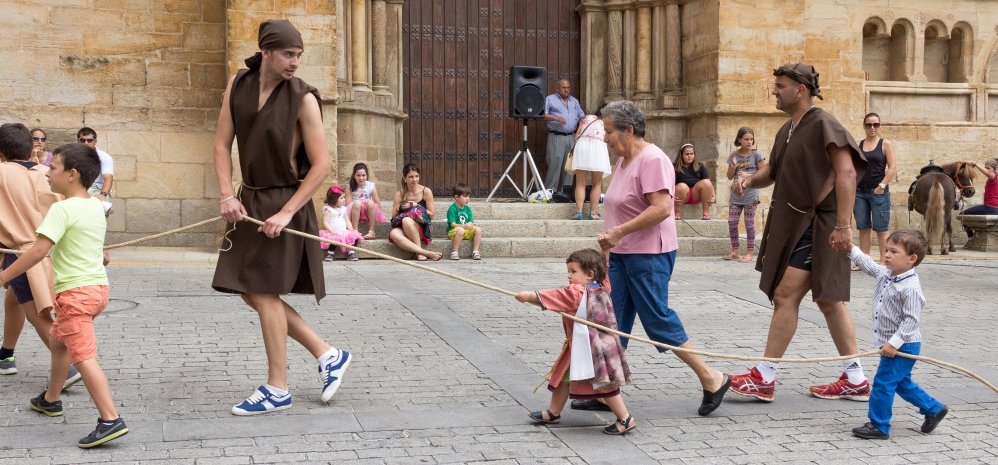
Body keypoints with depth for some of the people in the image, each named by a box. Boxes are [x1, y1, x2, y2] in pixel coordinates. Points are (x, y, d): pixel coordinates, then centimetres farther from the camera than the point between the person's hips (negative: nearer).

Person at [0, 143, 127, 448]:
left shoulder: (62, 209, -15)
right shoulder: (95, 206, 11)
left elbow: (38, 251, -19)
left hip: (76, 292, -9)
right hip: (97, 285, 9)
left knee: (84, 357, -14)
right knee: (58, 342, 27)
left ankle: (110, 420, -22)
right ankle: (50, 400, 43)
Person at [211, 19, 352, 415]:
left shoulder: (302, 98, -14)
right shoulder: (238, 85, 1)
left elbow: (321, 165, -14)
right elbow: (222, 144, 5)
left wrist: (285, 213, -19)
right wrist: (227, 195, -7)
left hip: (284, 204, -6)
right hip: (249, 200, 7)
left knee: (264, 292, -5)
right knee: (251, 293, 9)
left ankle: (277, 390, 8)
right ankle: (328, 355, 19)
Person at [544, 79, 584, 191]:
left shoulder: (574, 101, 20)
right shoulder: (550, 99, 4)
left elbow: (582, 116, 21)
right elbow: (542, 115, -6)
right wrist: (555, 118, -19)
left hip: (571, 137, 5)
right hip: (556, 137, -5)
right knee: (555, 164, -12)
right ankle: (550, 191, -9)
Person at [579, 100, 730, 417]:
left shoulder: (652, 160, -15)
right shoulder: (624, 161, 15)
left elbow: (661, 208, -25)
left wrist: (619, 232, -25)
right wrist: (609, 244, 19)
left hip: (649, 254, -10)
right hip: (622, 255, 10)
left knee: (658, 321, -7)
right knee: (612, 322, 6)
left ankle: (712, 379, 5)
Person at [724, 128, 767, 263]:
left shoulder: (756, 155, -3)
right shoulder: (734, 156, 7)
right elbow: (730, 176, 9)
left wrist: (748, 176, -16)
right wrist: (733, 167, -10)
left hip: (750, 194, -4)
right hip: (735, 194, 4)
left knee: (749, 222, -1)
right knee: (732, 221, 2)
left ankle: (749, 253, 4)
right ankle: (735, 249, 16)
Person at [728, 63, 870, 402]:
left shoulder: (822, 125, -14)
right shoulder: (787, 130, 15)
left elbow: (846, 173, -20)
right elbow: (773, 170, 25)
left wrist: (843, 225, -26)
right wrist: (750, 180, 1)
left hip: (817, 227, -10)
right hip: (794, 225, 10)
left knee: (785, 295, -10)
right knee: (827, 300, 12)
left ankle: (764, 377, -5)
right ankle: (855, 380, 19)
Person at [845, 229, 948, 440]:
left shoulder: (910, 288, -23)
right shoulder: (886, 274, 3)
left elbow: (910, 320, -25)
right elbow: (868, 265, 20)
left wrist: (894, 343, -28)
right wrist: (851, 249, 14)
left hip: (903, 346, -10)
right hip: (891, 344, 10)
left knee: (883, 382, -6)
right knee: (901, 382, 21)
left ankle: (879, 426, 3)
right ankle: (934, 409, 37)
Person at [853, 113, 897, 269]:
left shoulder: (885, 144, 2)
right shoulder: (858, 145, 12)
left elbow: (892, 167, -4)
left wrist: (882, 186, -12)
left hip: (879, 193, -4)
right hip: (860, 192, 4)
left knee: (880, 229, -2)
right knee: (863, 228, 6)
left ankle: (883, 262, 0)